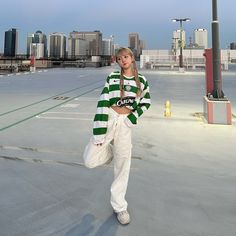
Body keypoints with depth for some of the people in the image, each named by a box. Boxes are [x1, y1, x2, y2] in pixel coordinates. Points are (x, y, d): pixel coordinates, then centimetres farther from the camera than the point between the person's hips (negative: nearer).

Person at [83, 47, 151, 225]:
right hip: (109, 119, 0)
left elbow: (146, 103, 17)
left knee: (123, 165, 6)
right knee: (90, 161, -7)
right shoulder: (112, 77, 1)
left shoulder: (142, 81, 6)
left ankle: (119, 206, 23)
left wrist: (132, 118, -3)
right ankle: (110, 150, 27)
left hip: (124, 124, 1)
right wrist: (99, 133, -13)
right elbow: (102, 103, -5)